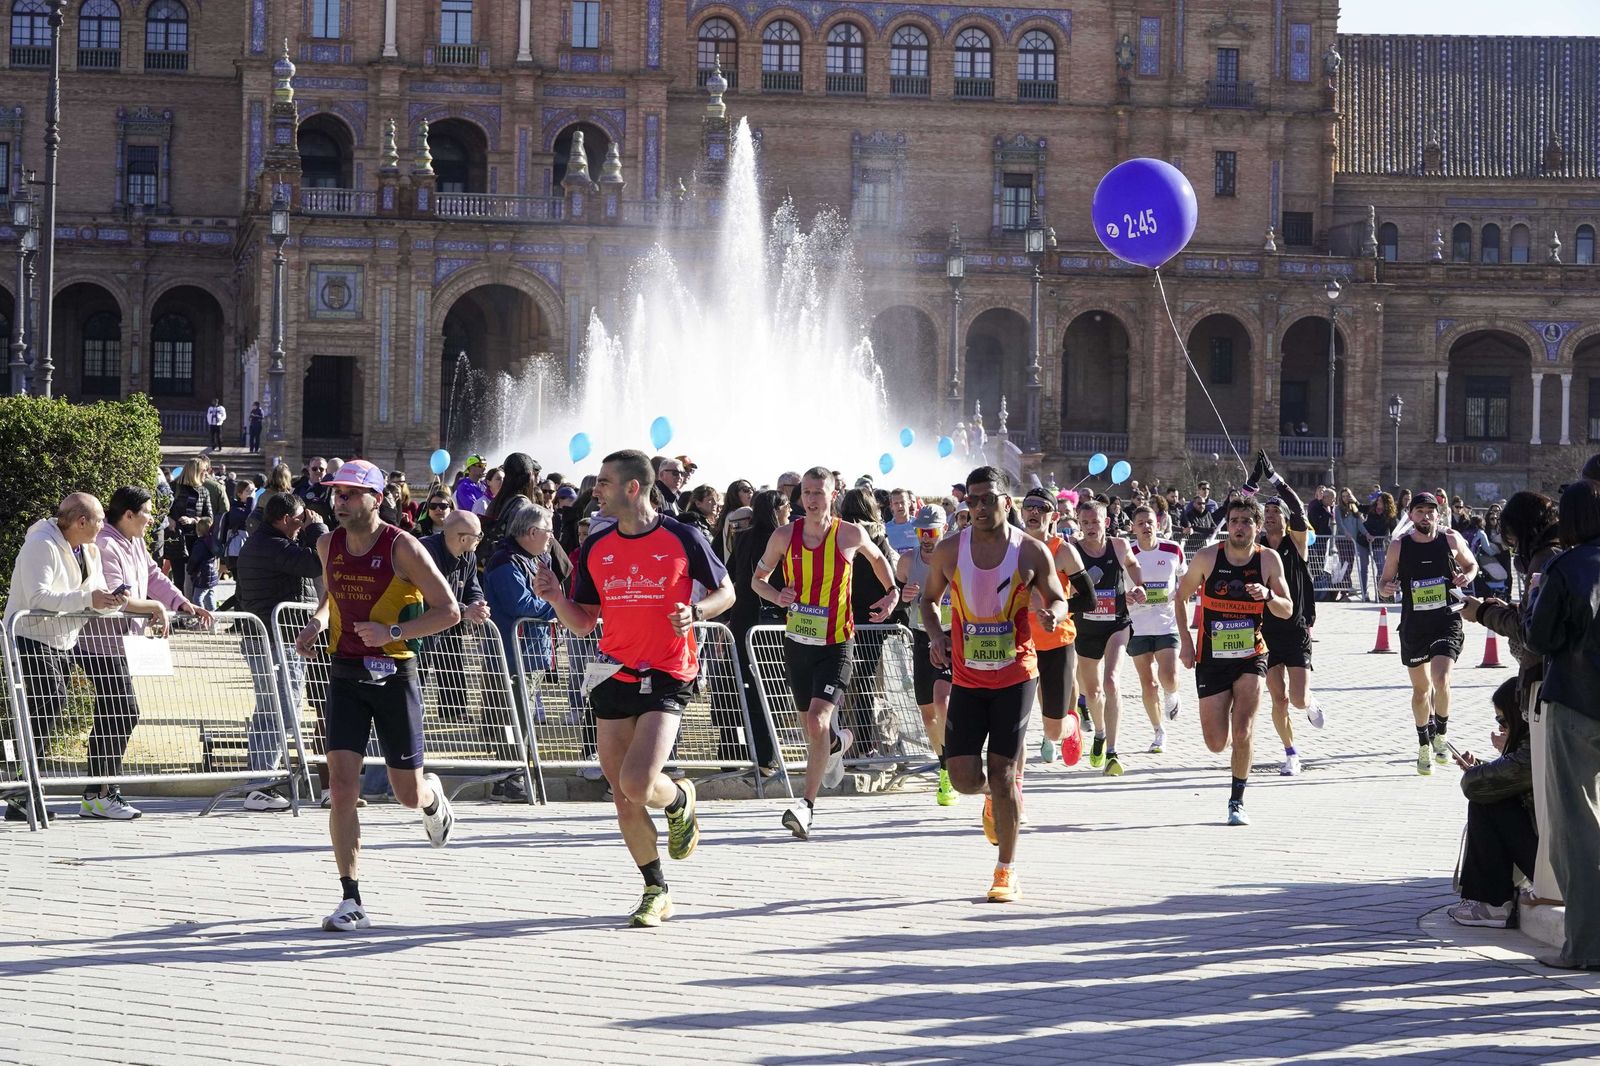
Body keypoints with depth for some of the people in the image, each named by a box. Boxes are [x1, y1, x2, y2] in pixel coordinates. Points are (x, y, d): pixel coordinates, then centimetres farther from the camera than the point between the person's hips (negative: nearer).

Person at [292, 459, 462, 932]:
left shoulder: (402, 547, -12)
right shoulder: (328, 545, 3)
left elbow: (449, 611, -11)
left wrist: (393, 631, -23)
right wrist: (317, 622, 3)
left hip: (393, 675, -3)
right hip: (345, 674, 3)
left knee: (408, 794, 6)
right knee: (341, 787, -10)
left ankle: (433, 797, 46)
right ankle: (351, 901, -6)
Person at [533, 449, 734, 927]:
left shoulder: (682, 539, -5)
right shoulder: (595, 548, 7)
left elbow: (725, 591, 6)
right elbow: (583, 622, 11)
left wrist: (694, 612, -14)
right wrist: (556, 598, -9)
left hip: (666, 677, -5)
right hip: (613, 676, 5)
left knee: (637, 785, -19)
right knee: (623, 797, 4)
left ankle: (681, 800, 16)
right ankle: (656, 891, 20)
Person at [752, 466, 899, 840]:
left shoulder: (851, 535, -6)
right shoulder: (785, 536, -3)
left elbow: (877, 558, 16)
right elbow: (758, 578, 9)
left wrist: (892, 591, 4)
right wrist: (776, 596, -11)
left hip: (836, 644, -3)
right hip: (797, 641, 3)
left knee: (817, 719, -20)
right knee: (812, 725, 16)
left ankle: (808, 805, -16)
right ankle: (839, 742, 53)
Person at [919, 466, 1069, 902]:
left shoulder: (1032, 552, -4)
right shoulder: (949, 551, 0)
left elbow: (1057, 598, 7)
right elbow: (929, 598, 15)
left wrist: (1052, 614, -17)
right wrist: (935, 634, -3)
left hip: (1016, 676, -2)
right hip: (967, 678, 2)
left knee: (1003, 773, -4)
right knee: (963, 778, -3)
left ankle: (1007, 871, 8)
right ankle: (995, 797, 35)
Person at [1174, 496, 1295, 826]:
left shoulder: (1269, 560, -5)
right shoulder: (1207, 557, -7)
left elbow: (1288, 610, 1)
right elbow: (1180, 597, 6)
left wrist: (1268, 595, -20)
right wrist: (1185, 640, -2)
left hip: (1251, 656, 0)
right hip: (1211, 659, 0)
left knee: (1242, 731, -16)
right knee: (1216, 743, 2)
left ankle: (1237, 801, -1)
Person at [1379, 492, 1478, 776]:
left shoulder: (1451, 539, -2)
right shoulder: (1398, 546, -2)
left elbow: (1471, 564, 14)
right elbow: (1384, 582, 6)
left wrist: (1467, 576, -8)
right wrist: (1386, 588, -18)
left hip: (1447, 621, -2)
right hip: (1413, 623, 2)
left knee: (1441, 680, -19)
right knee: (1420, 688, 11)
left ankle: (1440, 735, 5)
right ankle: (1424, 747, 28)